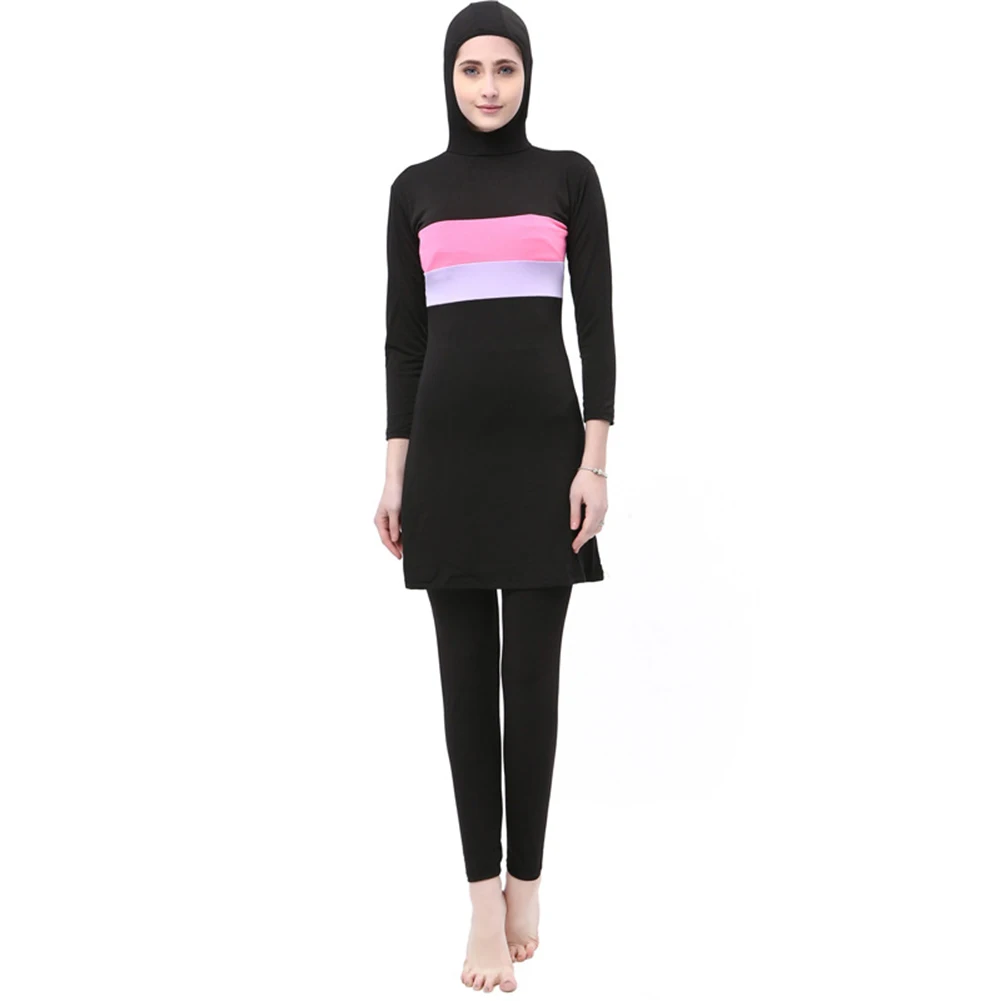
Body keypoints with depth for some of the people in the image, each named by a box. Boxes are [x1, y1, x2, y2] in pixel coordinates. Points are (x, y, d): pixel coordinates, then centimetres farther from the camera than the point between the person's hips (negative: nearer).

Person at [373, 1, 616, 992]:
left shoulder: (569, 175, 5)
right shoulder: (415, 188, 9)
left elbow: (597, 321, 1)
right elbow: (403, 334, 8)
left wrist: (595, 458, -8)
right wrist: (394, 471, 3)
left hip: (544, 438, -1)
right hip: (448, 444, 2)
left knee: (533, 668, 2)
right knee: (466, 667, 2)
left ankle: (526, 881, 19)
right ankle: (486, 901, 10)